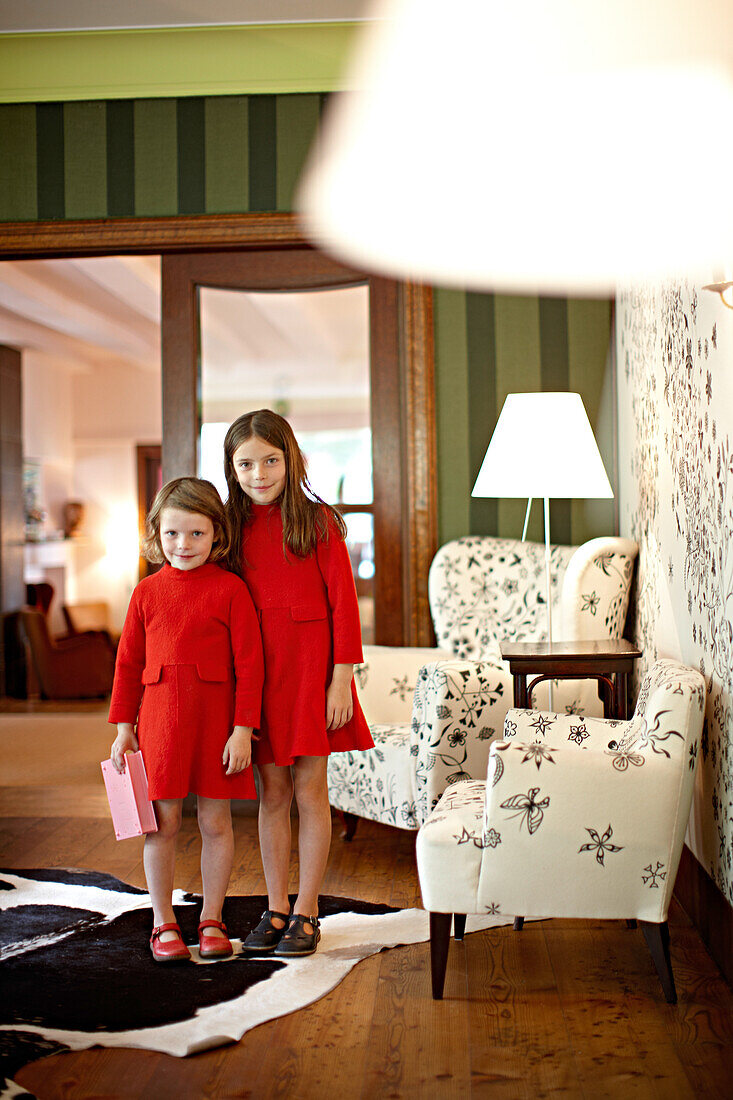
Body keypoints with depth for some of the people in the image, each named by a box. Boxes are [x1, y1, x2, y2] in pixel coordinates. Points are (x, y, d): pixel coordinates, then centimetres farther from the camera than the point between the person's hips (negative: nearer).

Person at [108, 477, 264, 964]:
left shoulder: (230, 588, -4)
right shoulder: (148, 591, 6)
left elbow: (249, 663, -5)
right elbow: (129, 663, 9)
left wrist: (243, 730, -9)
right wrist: (124, 728, 7)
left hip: (216, 718, -2)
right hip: (160, 717, 2)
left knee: (216, 821, 7)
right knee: (163, 822, 6)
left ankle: (211, 921, 22)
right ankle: (164, 924, 19)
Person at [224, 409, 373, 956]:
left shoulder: (318, 520, -5)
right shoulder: (236, 527, 7)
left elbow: (343, 602, -6)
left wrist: (343, 677, -10)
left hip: (311, 665, -3)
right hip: (256, 668, 3)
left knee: (309, 791, 2)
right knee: (272, 792, 9)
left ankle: (307, 913, 14)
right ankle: (276, 909, 20)